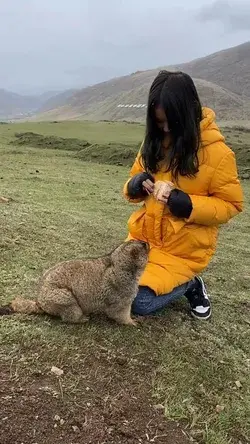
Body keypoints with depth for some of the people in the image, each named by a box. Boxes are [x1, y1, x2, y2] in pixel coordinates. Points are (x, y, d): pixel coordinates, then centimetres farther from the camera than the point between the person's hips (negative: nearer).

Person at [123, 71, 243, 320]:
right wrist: (137, 185, -15)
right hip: (144, 236, 6)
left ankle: (190, 284, 12)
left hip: (184, 249, -6)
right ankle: (171, 280, 23)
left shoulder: (217, 152, -16)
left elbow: (230, 205, -11)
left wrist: (186, 204, -26)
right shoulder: (154, 143, 1)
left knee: (139, 303, -14)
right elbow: (132, 187, 10)